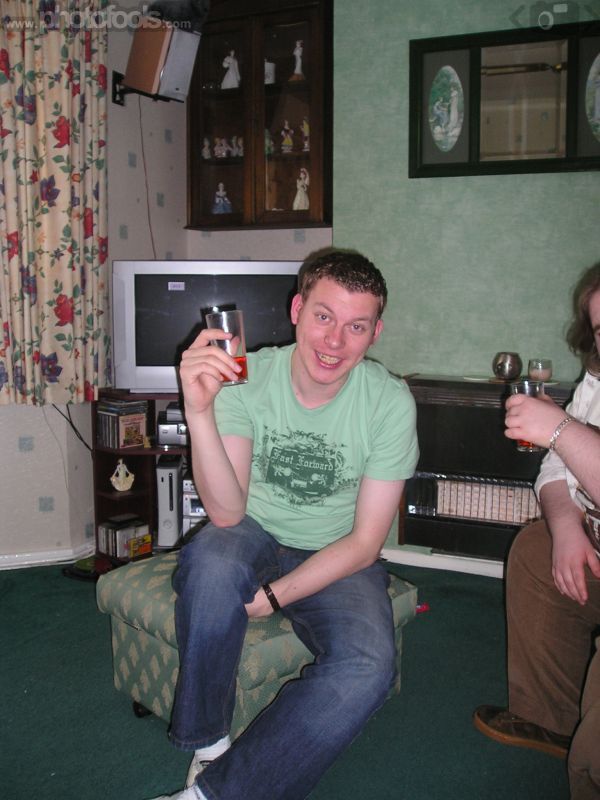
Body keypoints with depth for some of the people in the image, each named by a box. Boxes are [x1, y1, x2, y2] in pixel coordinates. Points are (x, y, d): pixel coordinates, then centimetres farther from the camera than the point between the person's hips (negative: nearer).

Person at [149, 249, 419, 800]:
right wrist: (199, 411, -37)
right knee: (213, 558, -35)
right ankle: (207, 744, -11)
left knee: (368, 666, -29)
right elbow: (227, 512, -23)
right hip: (256, 540, 0)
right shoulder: (247, 378, -14)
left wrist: (271, 598, -19)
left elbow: (365, 542, -11)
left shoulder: (390, 401, -14)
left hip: (337, 560, 1)